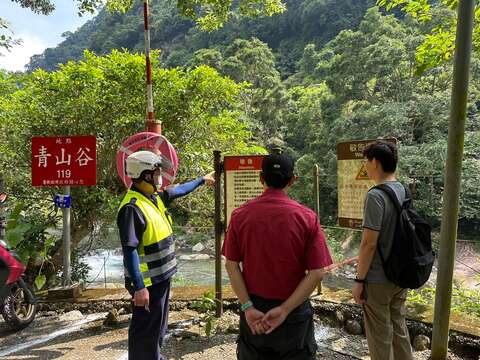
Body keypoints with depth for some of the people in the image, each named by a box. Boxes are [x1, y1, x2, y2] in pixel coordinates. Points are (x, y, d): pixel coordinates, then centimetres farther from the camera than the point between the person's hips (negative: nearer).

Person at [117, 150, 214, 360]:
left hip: (161, 277, 9)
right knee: (145, 330, 7)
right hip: (147, 282, -9)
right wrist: (139, 287, -27)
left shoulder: (155, 197, 4)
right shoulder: (132, 207, -25)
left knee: (159, 327, 25)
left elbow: (179, 191, 23)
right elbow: (130, 251, -27)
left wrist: (202, 180, 34)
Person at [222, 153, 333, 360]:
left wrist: (248, 307, -8)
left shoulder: (240, 215, -9)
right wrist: (285, 309, -12)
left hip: (253, 309, 2)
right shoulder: (307, 218, -13)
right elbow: (317, 272, -13)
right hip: (295, 311, -1)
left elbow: (231, 265, -8)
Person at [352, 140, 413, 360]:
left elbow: (369, 243, -23)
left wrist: (359, 280, -14)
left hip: (378, 279, -8)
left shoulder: (376, 195, -22)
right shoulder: (404, 190, 4)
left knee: (380, 335, 9)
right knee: (399, 327, 21)